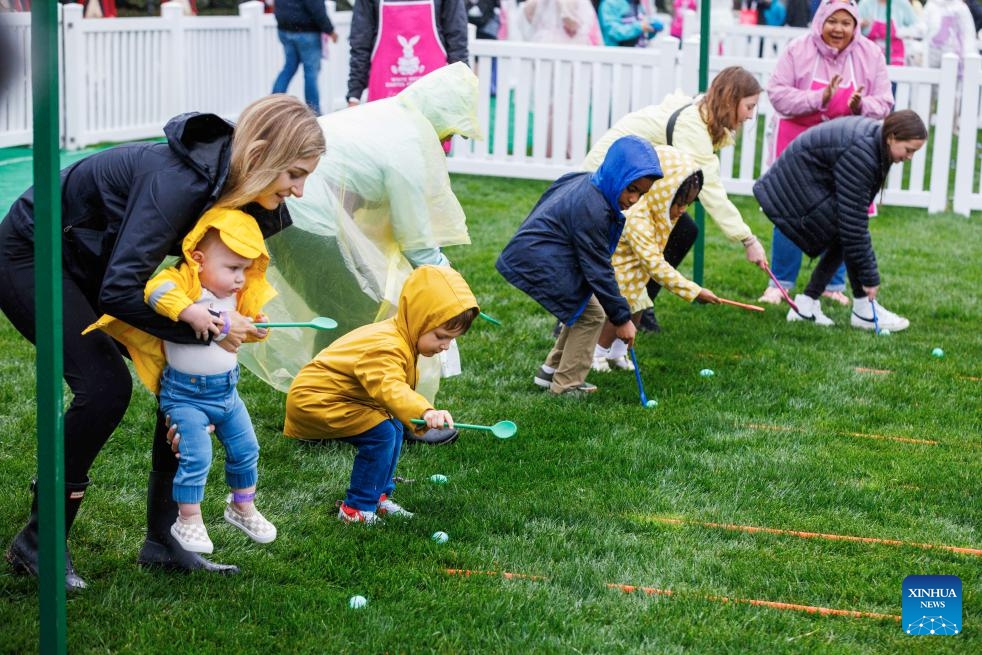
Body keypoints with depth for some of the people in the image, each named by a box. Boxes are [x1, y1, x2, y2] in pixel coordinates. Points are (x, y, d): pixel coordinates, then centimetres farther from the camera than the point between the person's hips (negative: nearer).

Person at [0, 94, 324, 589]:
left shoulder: (231, 189, -9)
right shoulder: (177, 181, -35)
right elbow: (119, 292, -40)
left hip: (91, 265, 9)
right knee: (104, 385, -21)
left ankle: (163, 539, 6)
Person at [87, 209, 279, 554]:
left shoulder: (238, 295, 3)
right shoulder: (184, 280, -21)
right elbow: (156, 290, -41)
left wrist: (257, 328, 2)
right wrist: (190, 312, -46)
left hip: (226, 389, 7)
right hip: (185, 393, -7)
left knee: (245, 450, 15)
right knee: (196, 457, -12)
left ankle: (243, 508, 37)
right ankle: (188, 521, 6)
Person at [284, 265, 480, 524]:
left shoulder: (401, 340, 4)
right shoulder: (385, 347, -30)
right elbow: (390, 389, -48)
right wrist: (425, 412, -62)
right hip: (313, 401, -10)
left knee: (394, 428, 7)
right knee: (380, 433, -20)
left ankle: (379, 496, 15)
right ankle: (356, 510, -10)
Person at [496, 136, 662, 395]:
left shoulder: (587, 183, 4)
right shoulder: (591, 209, -25)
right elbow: (598, 269, -22)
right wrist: (621, 317, -14)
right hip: (537, 262, -10)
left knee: (582, 308, 17)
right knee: (591, 315, -5)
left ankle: (551, 370, 25)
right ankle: (566, 385, 4)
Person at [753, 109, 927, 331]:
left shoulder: (875, 137, 0)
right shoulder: (860, 153, -29)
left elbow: (856, 207, 8)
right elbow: (854, 220, -28)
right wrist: (869, 277, -23)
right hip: (797, 189, -10)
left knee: (843, 242, 9)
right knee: (849, 237, -13)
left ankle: (806, 304, 13)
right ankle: (864, 311, -3)